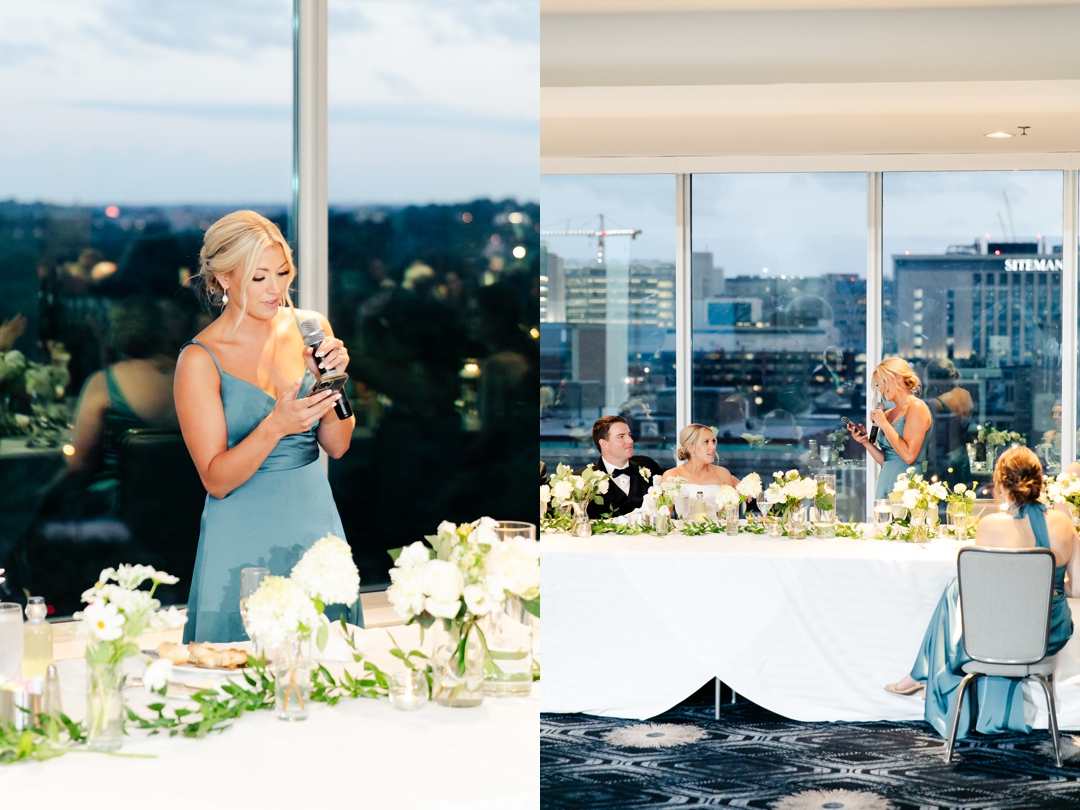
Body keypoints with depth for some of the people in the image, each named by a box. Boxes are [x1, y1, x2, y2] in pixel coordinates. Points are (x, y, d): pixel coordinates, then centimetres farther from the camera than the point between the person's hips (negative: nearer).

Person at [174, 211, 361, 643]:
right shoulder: (200, 360, -11)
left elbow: (337, 446, 4)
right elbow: (216, 480, -12)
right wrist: (275, 427, -27)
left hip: (316, 522, 4)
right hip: (244, 540, -4)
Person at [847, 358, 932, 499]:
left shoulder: (916, 407, -7)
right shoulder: (887, 414, 13)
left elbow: (909, 456, -17)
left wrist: (884, 424, -11)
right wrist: (866, 442, 2)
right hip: (885, 485, 7)